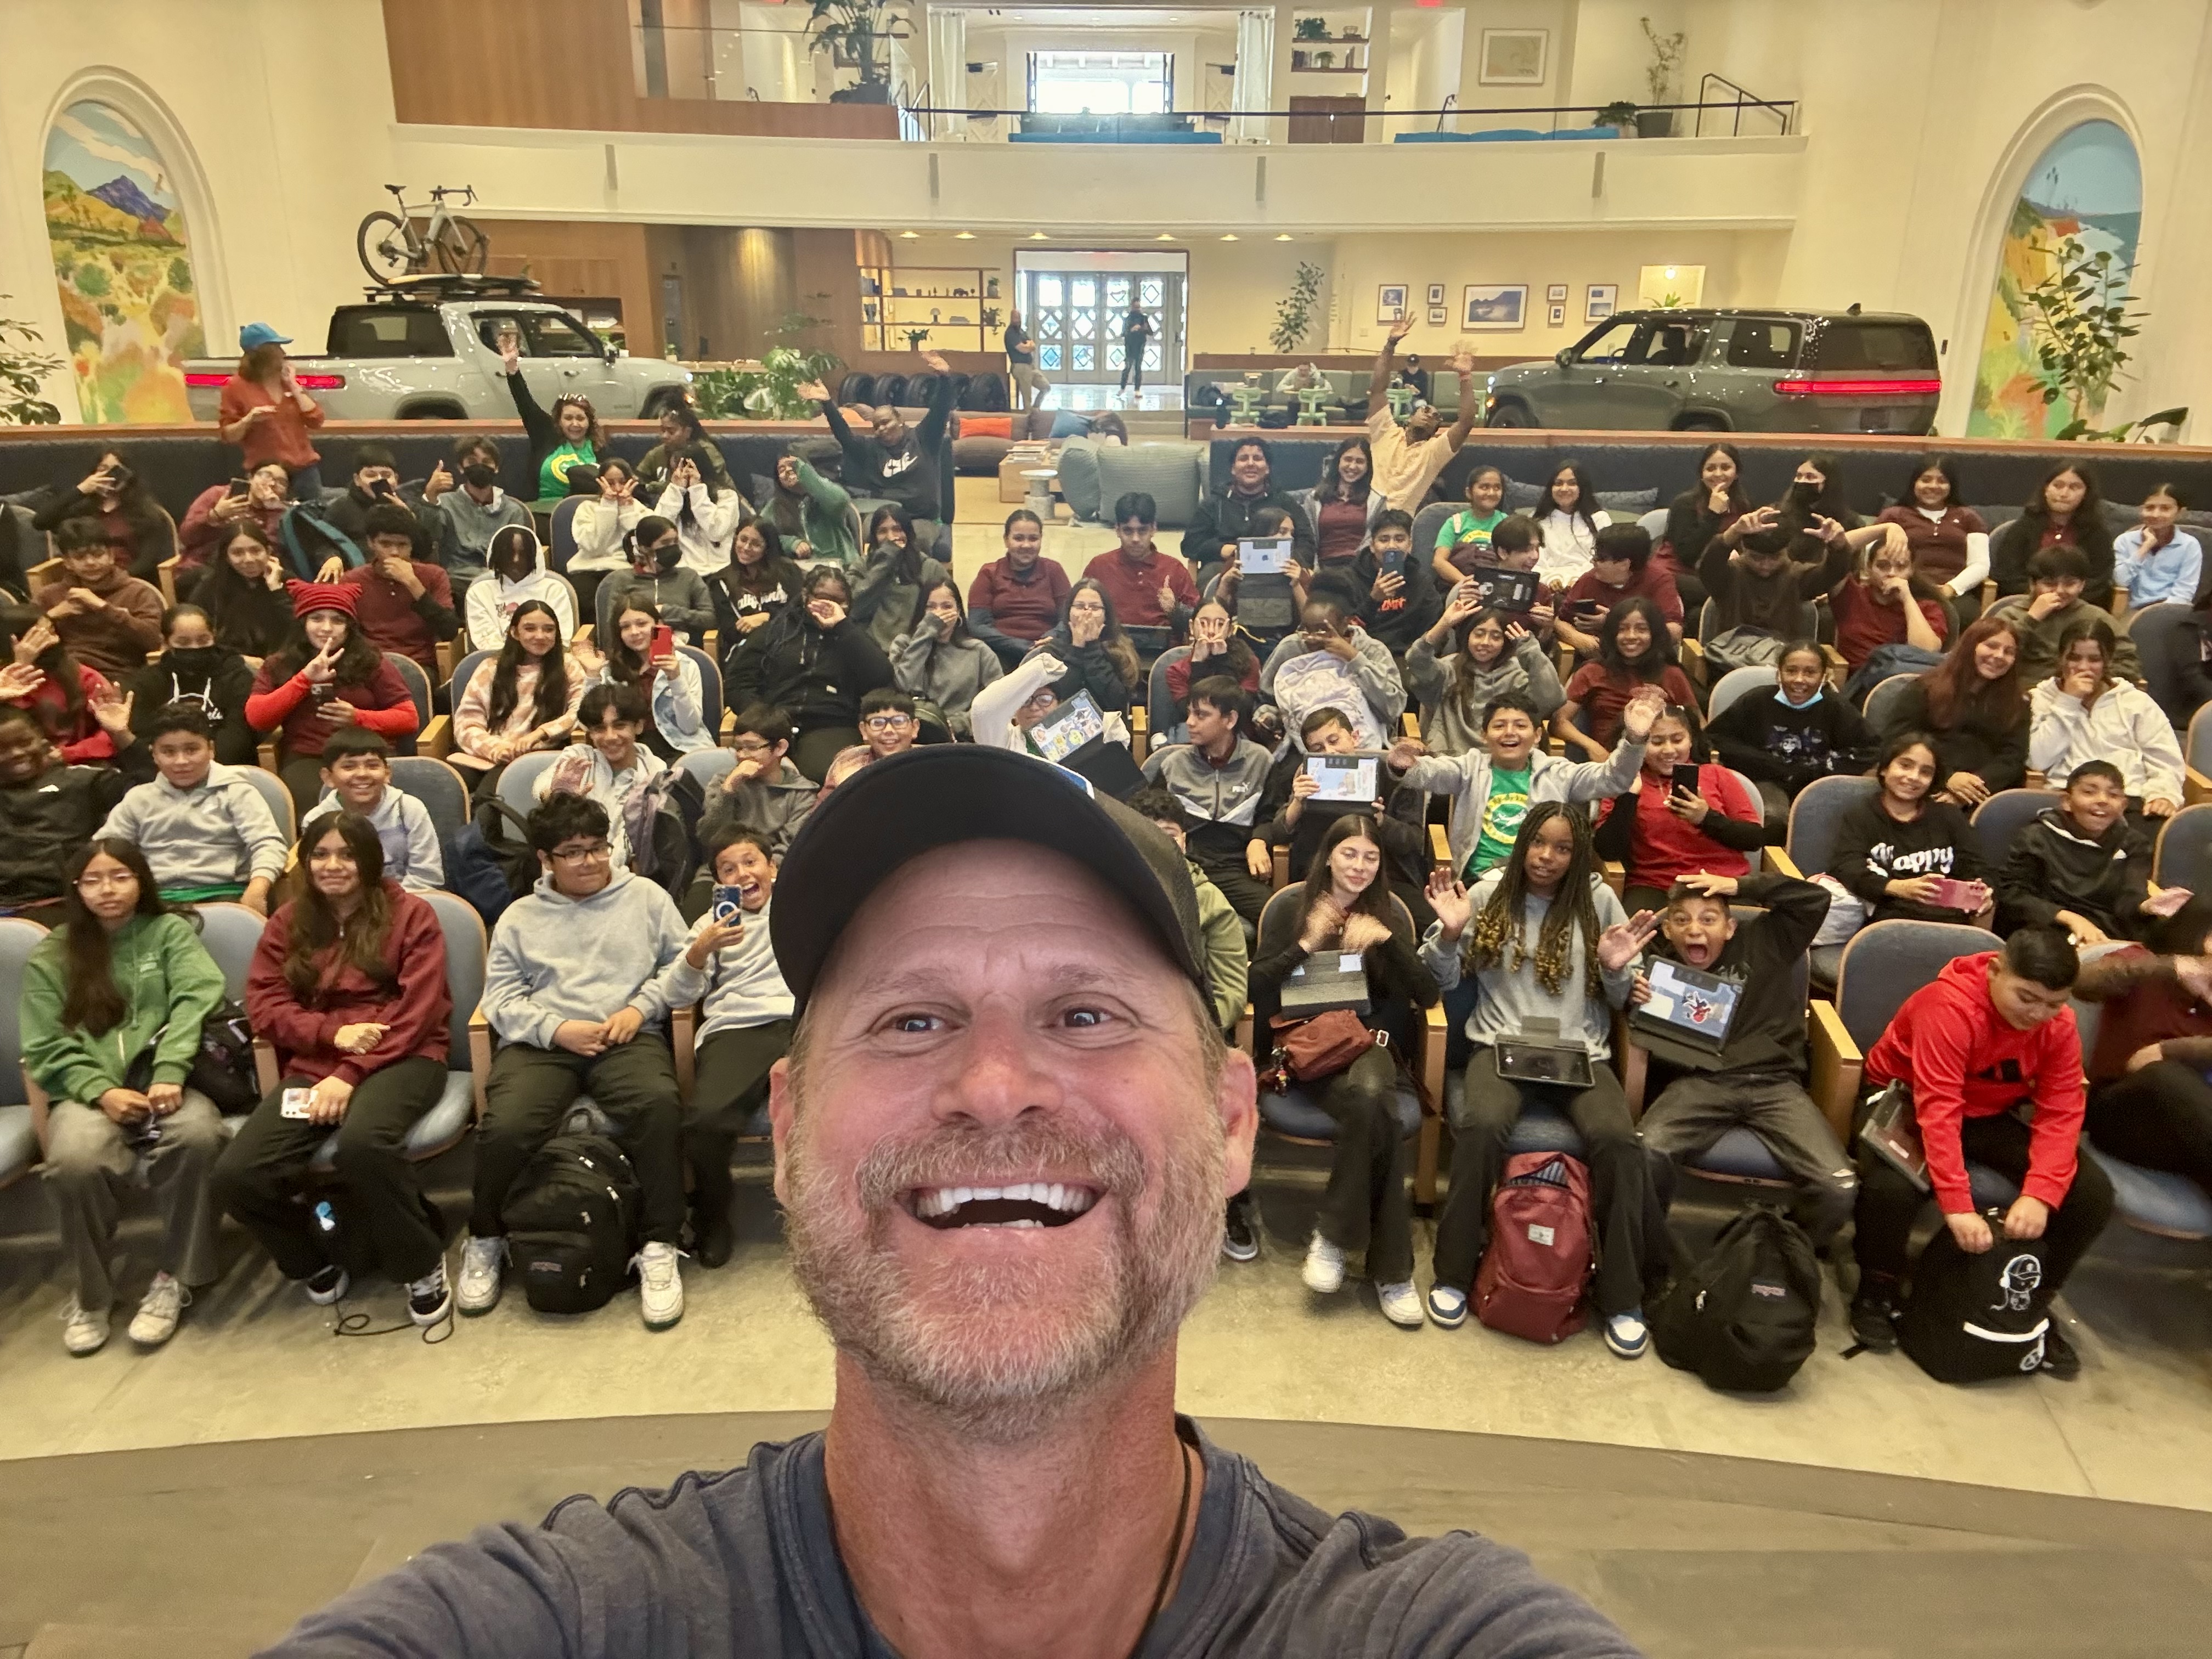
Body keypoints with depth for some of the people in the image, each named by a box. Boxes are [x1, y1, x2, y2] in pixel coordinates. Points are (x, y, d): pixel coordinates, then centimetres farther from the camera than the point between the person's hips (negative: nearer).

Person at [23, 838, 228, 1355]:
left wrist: (170, 1074, -20)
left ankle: (175, 1280, -16)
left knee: (197, 1134, -34)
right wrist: (102, 1092, -13)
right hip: (89, 1092, 1)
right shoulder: (49, 956, 13)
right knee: (75, 1158, -33)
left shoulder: (171, 931, 11)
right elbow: (46, 1049, 6)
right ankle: (90, 1293, -8)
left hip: (164, 1082, 0)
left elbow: (196, 1002, -4)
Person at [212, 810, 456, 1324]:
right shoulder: (289, 921, 16)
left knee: (362, 1142, -38)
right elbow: (263, 1003, 7)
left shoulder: (410, 914, 3)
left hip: (401, 1059, -4)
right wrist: (333, 1031, -12)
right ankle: (315, 1260, 10)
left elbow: (415, 1012, -6)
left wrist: (351, 1073, -18)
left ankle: (423, 1263, -14)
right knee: (236, 1177, -20)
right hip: (313, 1064, 4)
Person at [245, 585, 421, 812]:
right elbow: (257, 719, 4)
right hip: (305, 759, 0)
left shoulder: (370, 663, 15)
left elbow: (409, 718, 9)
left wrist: (358, 718, -7)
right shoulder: (278, 665, 19)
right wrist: (305, 679, -4)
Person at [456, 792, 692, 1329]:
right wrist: (557, 1029, -8)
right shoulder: (520, 917, 19)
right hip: (541, 1043, 1)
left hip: (628, 1037, -1)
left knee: (659, 1105, -35)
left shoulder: (646, 897, 18)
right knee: (504, 1127, -29)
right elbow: (501, 996, 9)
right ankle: (485, 1241, 2)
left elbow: (680, 960, 12)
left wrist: (640, 1007, -5)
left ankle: (660, 1248, -22)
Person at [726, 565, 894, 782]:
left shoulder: (852, 636, 24)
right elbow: (736, 683, 15)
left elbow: (881, 678, 2)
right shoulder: (774, 631, 24)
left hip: (832, 726, -1)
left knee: (831, 774, -37)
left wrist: (842, 625, 3)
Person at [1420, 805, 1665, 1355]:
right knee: (1480, 1126, -32)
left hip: (1581, 1050, 1)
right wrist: (1449, 933, -10)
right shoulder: (1488, 893, 6)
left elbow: (1619, 1001, 11)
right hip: (1503, 1043, -1)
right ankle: (1455, 1272, -12)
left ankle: (1620, 1297, -9)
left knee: (1617, 1139, -28)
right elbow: (1444, 980, 8)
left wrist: (1617, 969, -11)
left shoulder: (1598, 899, 6)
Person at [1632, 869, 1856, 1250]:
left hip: (1774, 1083, 1)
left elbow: (1814, 899, 7)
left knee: (1838, 1186, -20)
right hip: (1697, 1084, -1)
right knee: (1645, 1153, -32)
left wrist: (1739, 886, 1)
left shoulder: (1763, 943, 13)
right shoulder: (1660, 961, 10)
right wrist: (1635, 1000, -11)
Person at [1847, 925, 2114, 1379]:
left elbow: (2060, 1114, -16)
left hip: (1990, 1114, 6)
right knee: (1891, 1185, -37)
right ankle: (1877, 1291, -6)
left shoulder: (2060, 1026, -11)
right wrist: (1958, 1206, -43)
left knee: (2092, 1192, -13)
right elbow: (1938, 1110, -36)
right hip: (1907, 1098, -6)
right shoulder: (1951, 1005, -31)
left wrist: (2041, 1194, -32)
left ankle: (2033, 1301, 11)